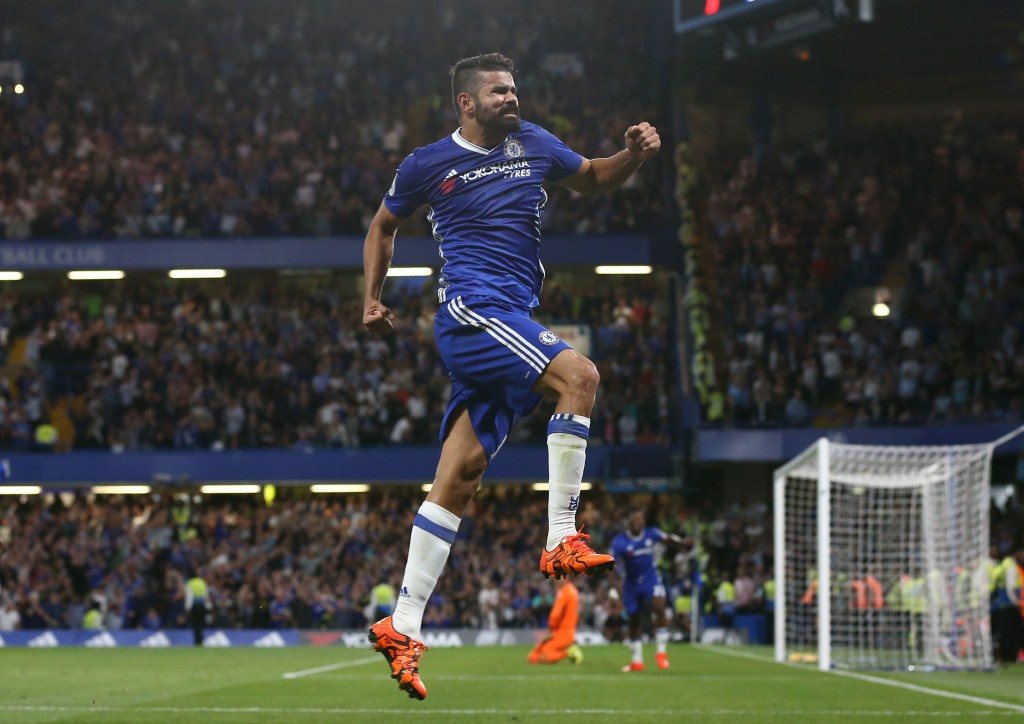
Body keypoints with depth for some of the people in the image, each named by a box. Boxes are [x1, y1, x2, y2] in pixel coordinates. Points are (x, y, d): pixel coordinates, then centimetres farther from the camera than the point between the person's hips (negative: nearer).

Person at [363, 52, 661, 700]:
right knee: (579, 375, -27)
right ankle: (562, 539, -25)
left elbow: (593, 179, 28)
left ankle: (403, 628, 3)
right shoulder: (428, 165, 4)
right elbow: (384, 226, 19)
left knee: (460, 477, 2)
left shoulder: (534, 144, 15)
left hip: (512, 319, 6)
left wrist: (636, 154, 8)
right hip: (471, 307, -6)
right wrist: (374, 300, 12)